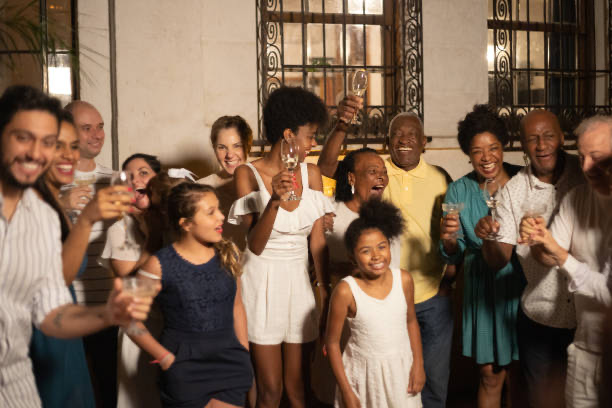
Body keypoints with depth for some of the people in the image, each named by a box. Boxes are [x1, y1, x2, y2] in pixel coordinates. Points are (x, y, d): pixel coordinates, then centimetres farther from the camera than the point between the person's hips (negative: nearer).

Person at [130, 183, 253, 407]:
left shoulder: (228, 252, 2)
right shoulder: (160, 265, -11)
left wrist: (244, 353, 9)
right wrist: (166, 359, -8)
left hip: (229, 363, 3)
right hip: (184, 369, -3)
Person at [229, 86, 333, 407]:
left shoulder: (310, 173, 4)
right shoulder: (248, 174, -8)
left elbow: (317, 240, 5)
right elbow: (256, 245, -14)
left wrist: (325, 290, 1)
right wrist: (274, 200, -27)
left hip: (299, 281, 4)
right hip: (263, 281, -4)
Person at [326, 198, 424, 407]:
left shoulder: (403, 279, -9)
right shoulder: (346, 291, -19)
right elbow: (332, 342, -11)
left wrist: (418, 364, 4)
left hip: (401, 368, 3)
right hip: (364, 373, -3)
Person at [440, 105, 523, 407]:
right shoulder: (459, 191, -1)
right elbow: (454, 257, -1)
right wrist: (449, 240, -22)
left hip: (524, 284, 0)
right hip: (482, 289, 0)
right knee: (490, 376, 8)